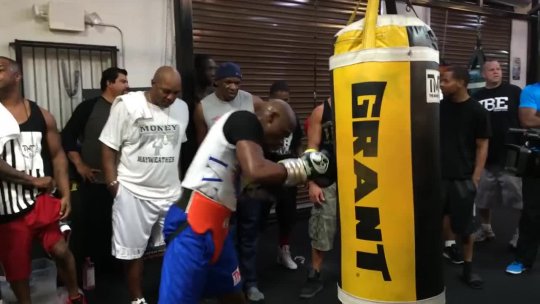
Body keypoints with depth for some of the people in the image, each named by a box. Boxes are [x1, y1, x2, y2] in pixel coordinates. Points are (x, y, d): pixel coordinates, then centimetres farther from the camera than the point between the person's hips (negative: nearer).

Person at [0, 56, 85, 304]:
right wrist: (34, 180, -11)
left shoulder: (41, 115, 2)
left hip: (41, 199, 1)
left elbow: (57, 155, 4)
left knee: (60, 250, 1)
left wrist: (65, 195, -4)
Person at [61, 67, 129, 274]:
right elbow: (68, 136, -2)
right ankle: (94, 265, 25)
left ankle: (114, 263, 28)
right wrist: (80, 165, -7)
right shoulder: (89, 107, -3)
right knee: (94, 224, 7)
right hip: (94, 181, -3)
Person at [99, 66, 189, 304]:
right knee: (133, 250, 8)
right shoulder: (127, 104, -10)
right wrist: (112, 182, -11)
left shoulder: (182, 108, 3)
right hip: (134, 192, -3)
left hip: (171, 192, 4)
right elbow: (109, 146, -7)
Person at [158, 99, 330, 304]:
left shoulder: (244, 130, 19)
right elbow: (256, 172, -26)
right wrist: (303, 166, -12)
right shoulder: (245, 121, -9)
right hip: (193, 222, -10)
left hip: (214, 223, 10)